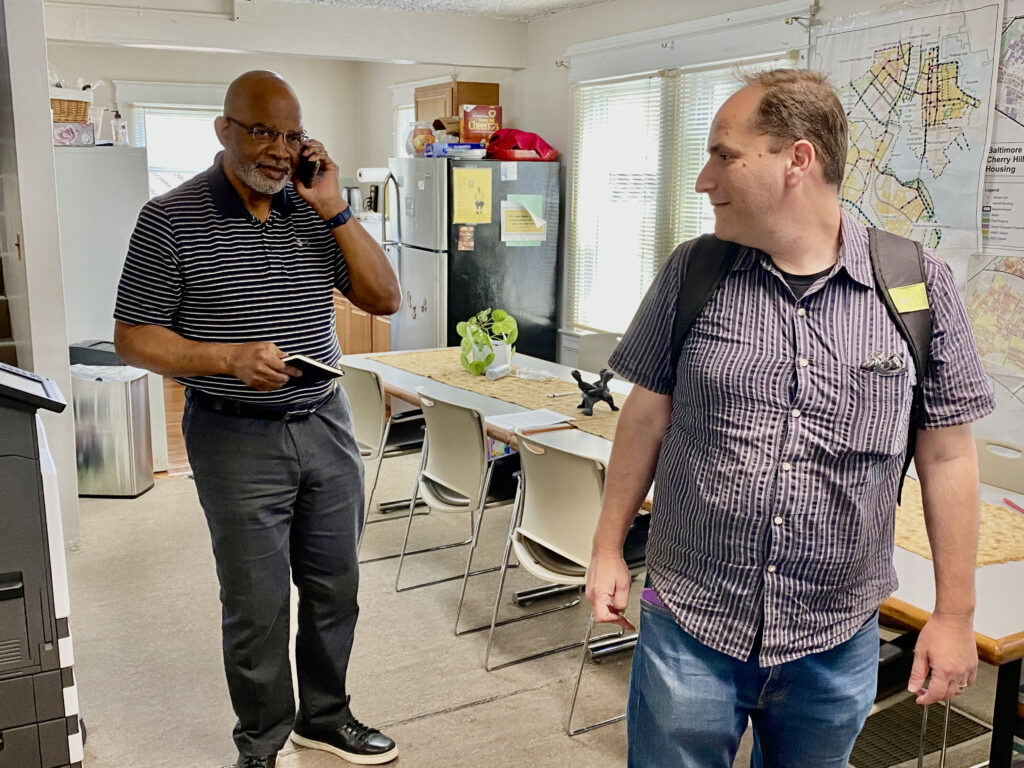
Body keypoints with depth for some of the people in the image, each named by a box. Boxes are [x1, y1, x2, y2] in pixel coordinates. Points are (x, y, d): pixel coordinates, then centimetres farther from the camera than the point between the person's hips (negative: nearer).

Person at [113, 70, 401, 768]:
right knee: (257, 606, 6)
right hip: (237, 439, -4)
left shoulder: (317, 212, 4)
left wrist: (335, 211, -9)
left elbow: (385, 299, 0)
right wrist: (230, 358, -22)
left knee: (336, 587, 15)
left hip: (326, 422, 5)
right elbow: (134, 338, -7)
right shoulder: (172, 219, -8)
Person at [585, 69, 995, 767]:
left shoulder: (919, 285, -7)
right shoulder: (691, 272, -4)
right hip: (688, 630, 0)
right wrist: (609, 549, 4)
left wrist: (955, 613, 1)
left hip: (838, 644, 0)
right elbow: (647, 415, 3)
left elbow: (947, 455, -1)